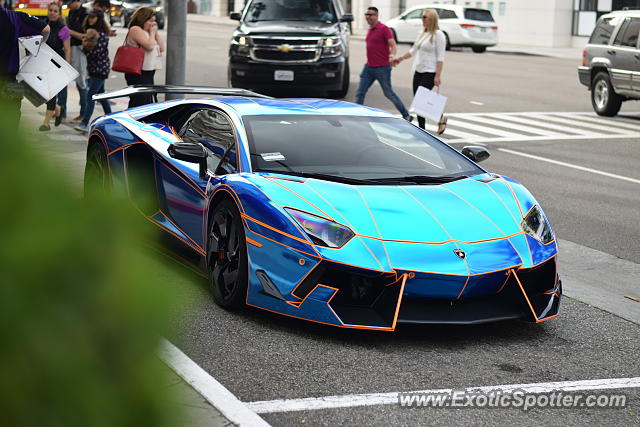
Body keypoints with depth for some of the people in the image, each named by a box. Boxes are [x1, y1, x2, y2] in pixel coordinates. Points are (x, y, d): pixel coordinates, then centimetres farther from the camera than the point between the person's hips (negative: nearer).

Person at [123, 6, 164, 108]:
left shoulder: (147, 32, 19)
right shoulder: (136, 30, -9)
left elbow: (162, 48, 17)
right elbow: (149, 46, -20)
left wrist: (156, 33, 8)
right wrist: (152, 32, -5)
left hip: (148, 73, 10)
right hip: (138, 75, -10)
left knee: (147, 104, 12)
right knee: (138, 103, -13)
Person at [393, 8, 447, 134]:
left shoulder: (438, 35, -9)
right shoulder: (423, 33, 14)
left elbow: (440, 57, -14)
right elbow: (414, 50, 27)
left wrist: (438, 75, -20)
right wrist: (401, 58, 29)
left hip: (430, 72, -8)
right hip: (418, 71, 8)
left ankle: (441, 119, 5)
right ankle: (421, 128, 11)